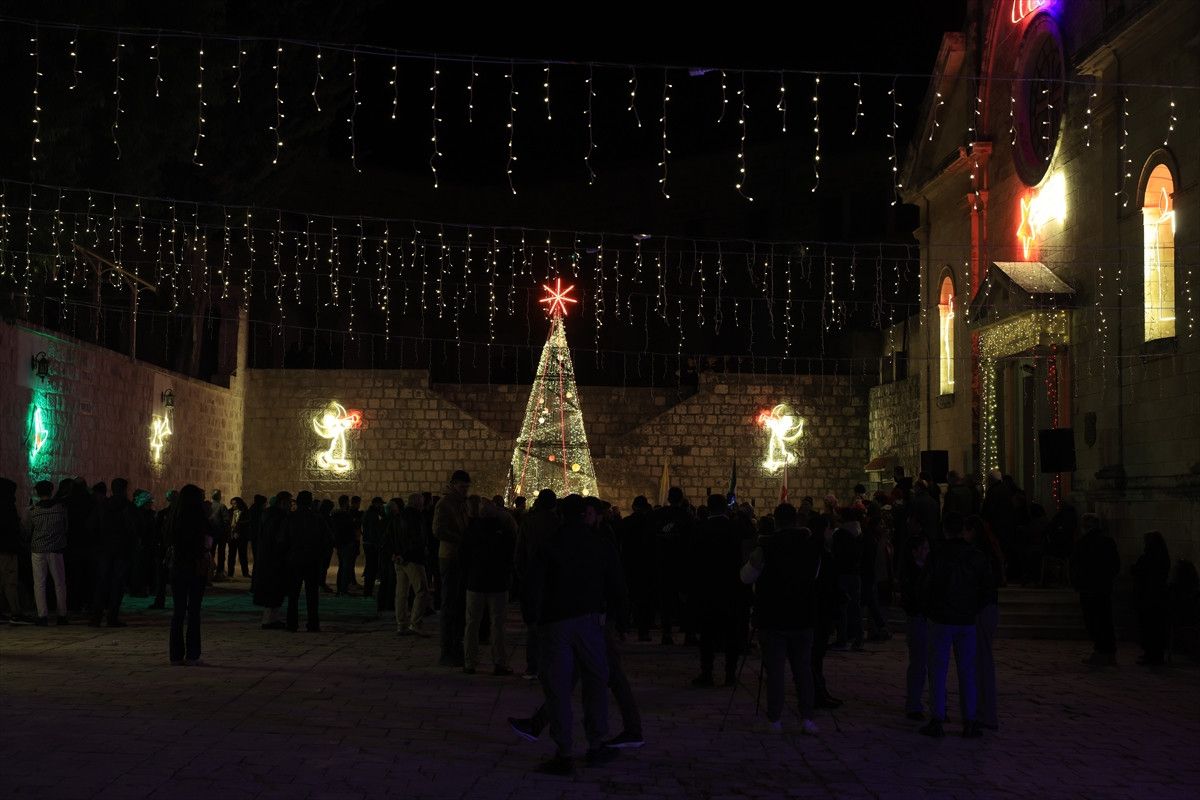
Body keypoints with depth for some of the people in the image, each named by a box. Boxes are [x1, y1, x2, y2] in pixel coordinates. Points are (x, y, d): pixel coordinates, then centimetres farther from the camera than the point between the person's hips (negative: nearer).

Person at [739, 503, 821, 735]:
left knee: (775, 669, 3)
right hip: (802, 617, 3)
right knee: (803, 668, 9)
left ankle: (775, 719, 6)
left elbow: (747, 577, -4)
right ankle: (807, 718, 4)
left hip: (772, 616, -3)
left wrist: (752, 561, 12)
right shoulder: (811, 545, 0)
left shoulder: (767, 546, -12)